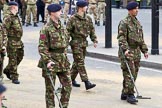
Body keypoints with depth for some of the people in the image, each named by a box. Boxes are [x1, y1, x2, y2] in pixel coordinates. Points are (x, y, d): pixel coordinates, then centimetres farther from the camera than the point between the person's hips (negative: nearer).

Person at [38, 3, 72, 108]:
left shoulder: (61, 27, 10)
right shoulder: (46, 29, -12)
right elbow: (42, 47, -16)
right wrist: (47, 61, -24)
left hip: (63, 61, 7)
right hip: (51, 62, -7)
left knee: (68, 85, 4)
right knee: (50, 88, 4)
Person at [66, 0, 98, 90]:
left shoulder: (88, 19, 9)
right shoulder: (73, 19, -10)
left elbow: (92, 30, 16)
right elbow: (68, 31, -8)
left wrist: (94, 40, 8)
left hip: (84, 43, 7)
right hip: (76, 43, -7)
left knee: (77, 63, 14)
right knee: (80, 63, -9)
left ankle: (72, 79, 29)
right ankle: (86, 82, -15)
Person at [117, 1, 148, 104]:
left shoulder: (138, 23, 16)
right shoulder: (124, 23, -9)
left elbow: (141, 38, 21)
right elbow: (121, 38, -17)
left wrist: (145, 50, 15)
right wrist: (125, 49, -29)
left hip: (136, 52, 8)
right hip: (127, 53, -8)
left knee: (134, 74, 10)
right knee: (129, 74, -11)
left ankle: (125, 94, 19)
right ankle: (130, 95, -9)